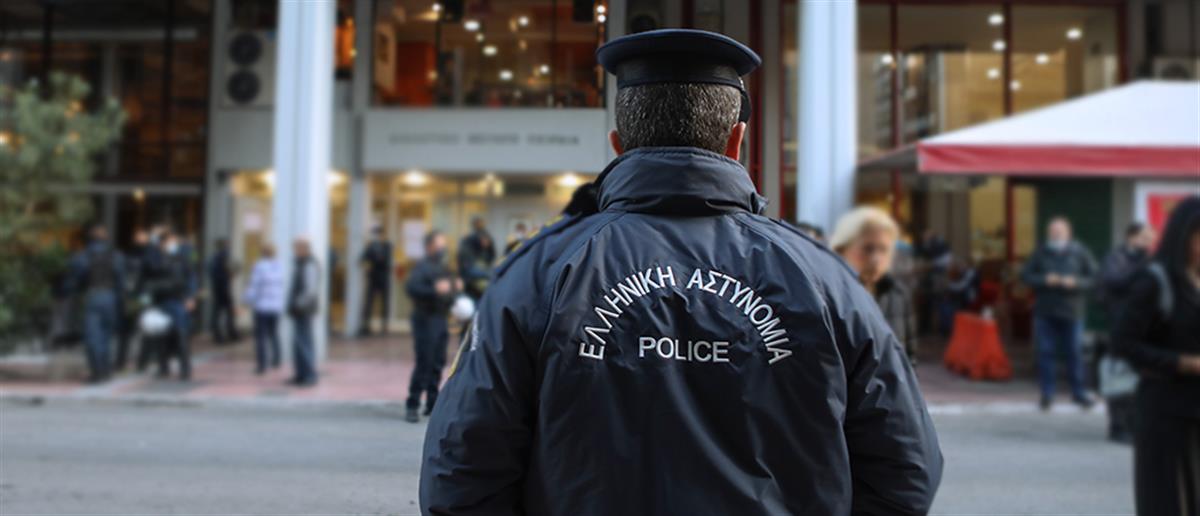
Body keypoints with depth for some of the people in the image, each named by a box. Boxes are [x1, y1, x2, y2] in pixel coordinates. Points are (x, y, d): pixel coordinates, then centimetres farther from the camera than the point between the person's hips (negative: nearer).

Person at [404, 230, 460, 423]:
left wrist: (455, 287, 9)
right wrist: (435, 289, -28)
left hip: (440, 319, 8)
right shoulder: (422, 266, -9)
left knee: (438, 363, 10)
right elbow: (411, 287, -22)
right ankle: (412, 405, 0)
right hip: (426, 319, -8)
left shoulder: (442, 267, 16)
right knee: (424, 363, -8)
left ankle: (432, 403, 19)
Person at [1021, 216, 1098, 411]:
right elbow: (1025, 275, 4)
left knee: (1074, 352, 3)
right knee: (1046, 352, 2)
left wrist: (1075, 282, -16)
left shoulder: (1080, 253, 2)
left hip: (1072, 312, -1)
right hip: (1044, 312, 1)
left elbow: (1093, 276, 0)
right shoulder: (1040, 253, 6)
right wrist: (1044, 280, -12)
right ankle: (1047, 393, 11)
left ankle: (1078, 392, 16)